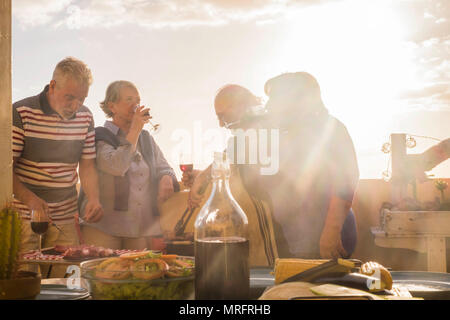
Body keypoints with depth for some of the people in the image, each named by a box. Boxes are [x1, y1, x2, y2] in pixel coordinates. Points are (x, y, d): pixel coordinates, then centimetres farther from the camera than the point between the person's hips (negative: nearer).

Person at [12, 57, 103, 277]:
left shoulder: (85, 118, 6)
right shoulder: (21, 113, -8)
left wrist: (93, 199, -8)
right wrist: (30, 199, -24)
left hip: (65, 217, 4)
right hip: (25, 216, -4)